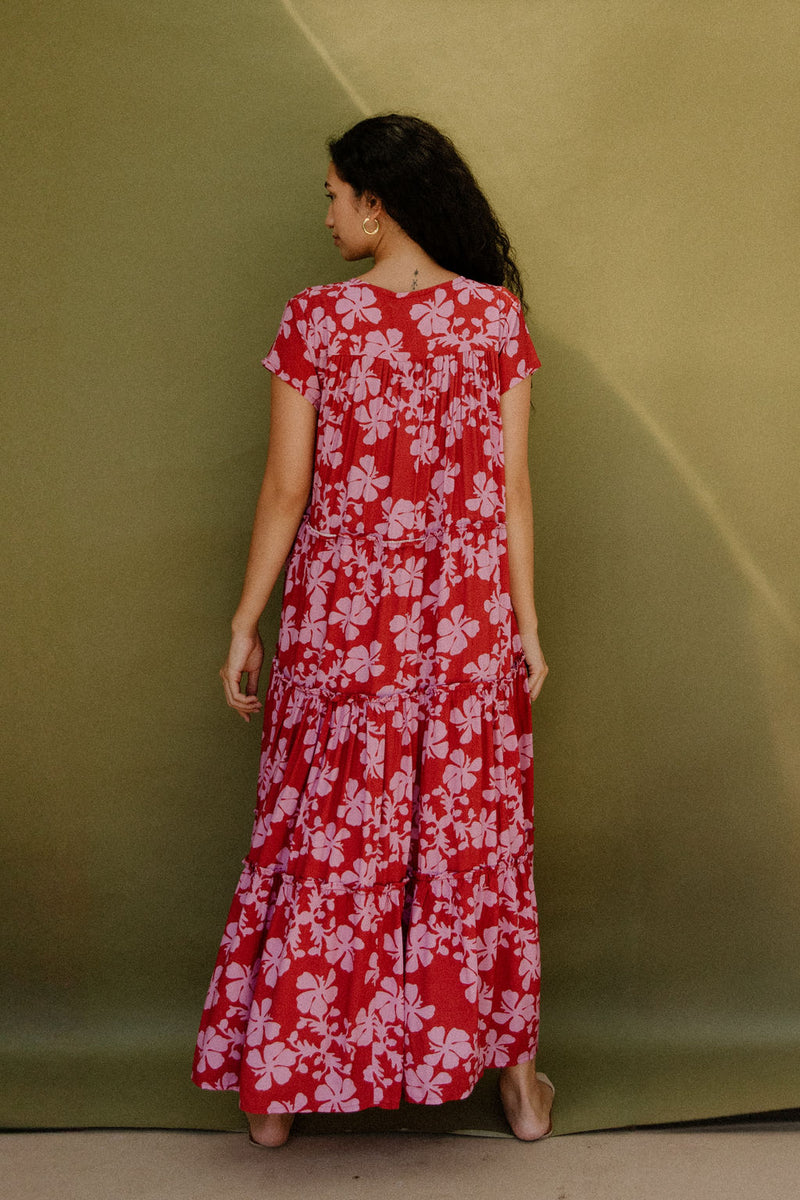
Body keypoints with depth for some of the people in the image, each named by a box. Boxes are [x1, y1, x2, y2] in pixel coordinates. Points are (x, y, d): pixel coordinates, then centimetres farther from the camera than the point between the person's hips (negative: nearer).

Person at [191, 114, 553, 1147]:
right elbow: (511, 484, -2)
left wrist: (246, 623, 1)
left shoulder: (316, 319, -9)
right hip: (468, 623, 2)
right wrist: (525, 619, 4)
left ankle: (279, 1081, 22)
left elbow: (286, 490, -8)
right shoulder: (498, 316, -3)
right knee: (475, 837, 14)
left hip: (343, 621, -2)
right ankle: (513, 1073, 25)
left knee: (324, 839, 10)